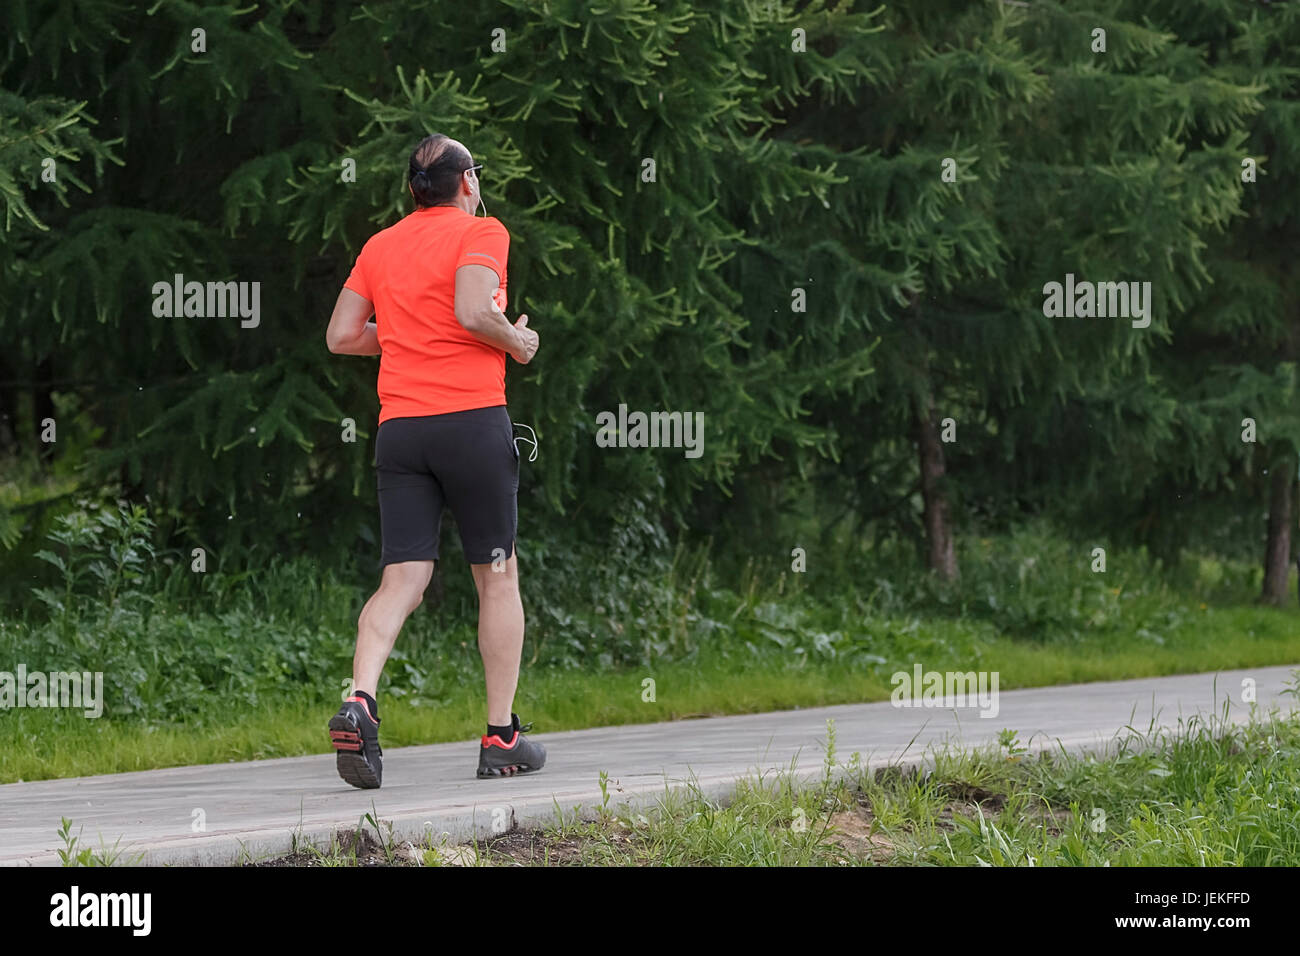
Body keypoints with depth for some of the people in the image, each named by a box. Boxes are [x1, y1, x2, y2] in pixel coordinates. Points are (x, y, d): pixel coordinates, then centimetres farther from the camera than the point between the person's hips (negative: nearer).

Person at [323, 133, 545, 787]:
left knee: (402, 580, 0)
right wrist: (516, 341, 1)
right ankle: (501, 738, 9)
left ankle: (360, 699, -25)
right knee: (497, 576, 8)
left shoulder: (380, 246, 15)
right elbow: (473, 311, -18)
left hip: (398, 428, 4)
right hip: (472, 420, -4)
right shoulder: (480, 232, -2)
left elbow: (342, 335, 14)